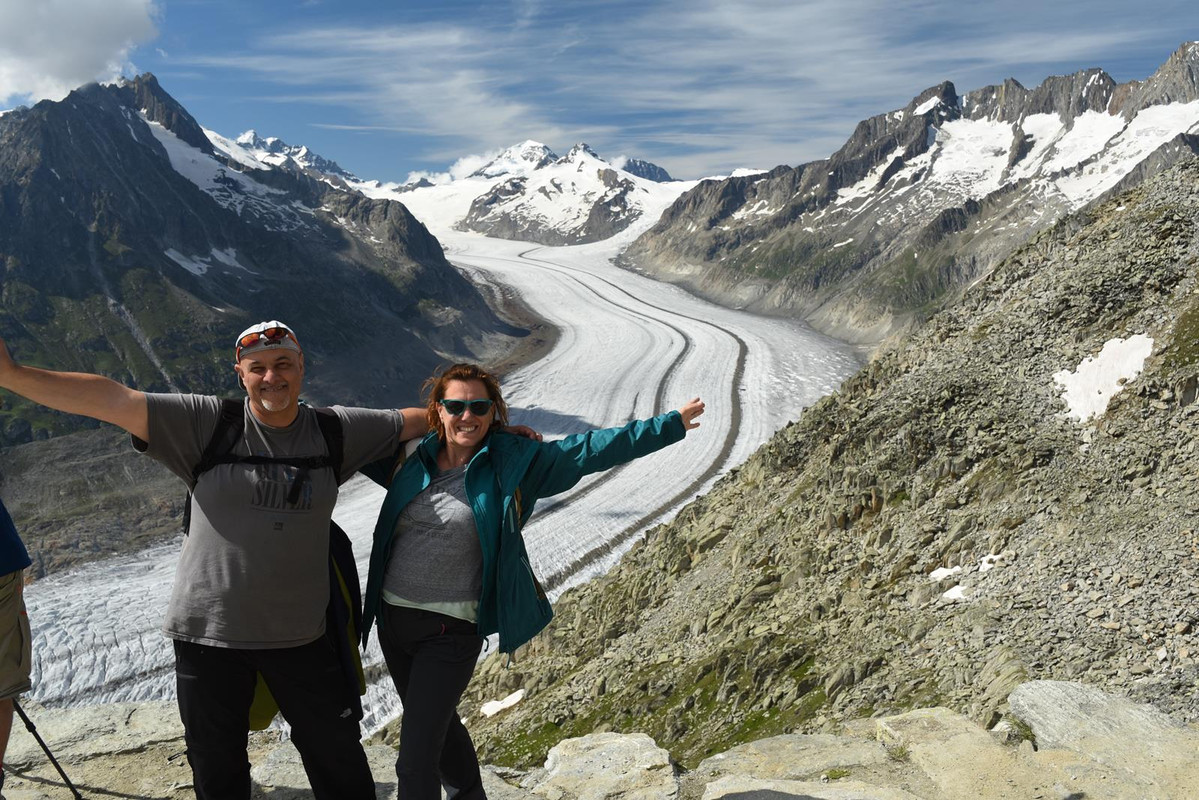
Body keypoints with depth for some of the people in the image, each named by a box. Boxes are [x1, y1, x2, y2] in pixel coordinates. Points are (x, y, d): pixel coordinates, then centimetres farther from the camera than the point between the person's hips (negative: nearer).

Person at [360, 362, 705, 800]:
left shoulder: (512, 463, -7)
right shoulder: (412, 456, 1)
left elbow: (590, 449, -4)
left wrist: (669, 425, -1)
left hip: (451, 631, -5)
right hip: (392, 616, 5)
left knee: (415, 761, -7)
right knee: (436, 725, 26)